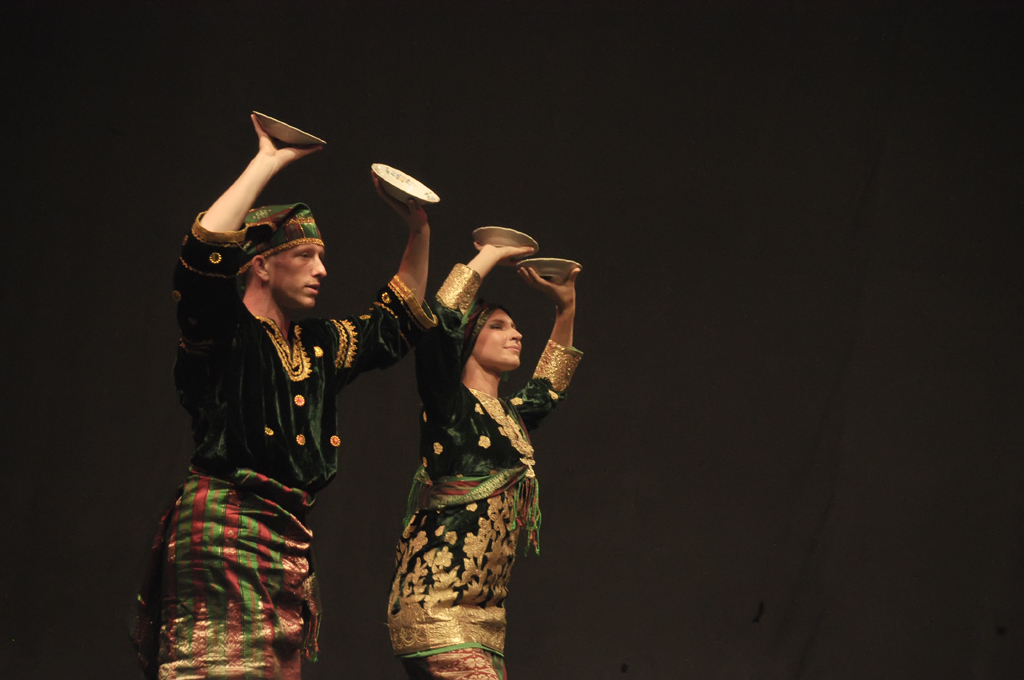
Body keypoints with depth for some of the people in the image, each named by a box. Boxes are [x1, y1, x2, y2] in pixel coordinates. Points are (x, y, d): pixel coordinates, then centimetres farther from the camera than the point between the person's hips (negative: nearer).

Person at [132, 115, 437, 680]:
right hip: (224, 527, -8)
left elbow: (396, 325, 35)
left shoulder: (318, 347, 21)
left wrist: (419, 233, 25)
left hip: (289, 542, 8)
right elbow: (205, 251, -21)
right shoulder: (223, 334, -3)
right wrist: (267, 163, -13)